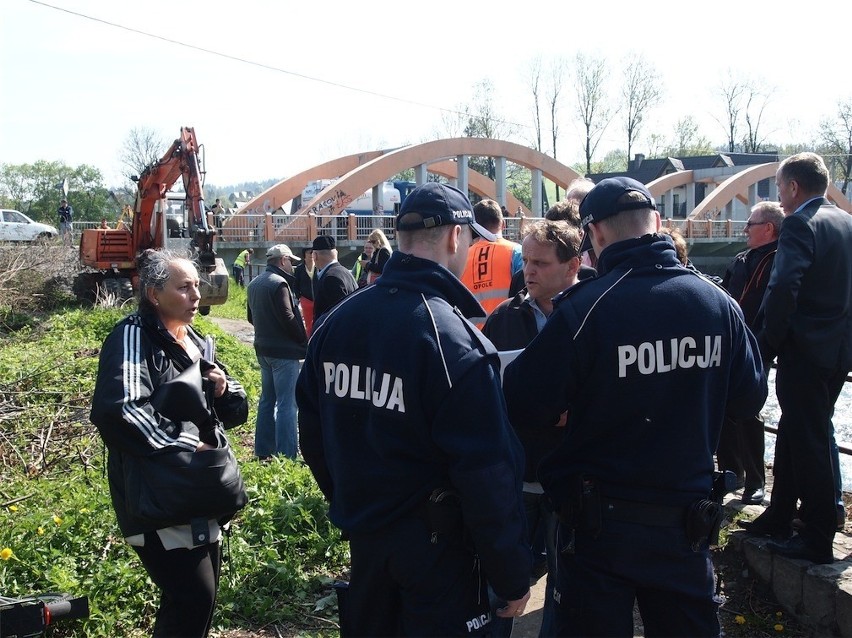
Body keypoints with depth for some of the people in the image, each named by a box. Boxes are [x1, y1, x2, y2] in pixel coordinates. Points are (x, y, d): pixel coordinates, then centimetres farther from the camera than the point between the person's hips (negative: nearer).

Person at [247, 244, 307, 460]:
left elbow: (251, 317, 19)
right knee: (287, 403, -6)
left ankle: (263, 449, 24)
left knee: (267, 399, 17)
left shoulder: (254, 284, 11)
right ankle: (287, 454, -5)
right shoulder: (279, 283, -17)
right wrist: (304, 341, -10)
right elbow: (288, 318, -21)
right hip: (284, 351, -9)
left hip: (263, 348, 9)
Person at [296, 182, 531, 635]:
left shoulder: (335, 322, -2)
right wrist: (512, 577, -11)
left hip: (363, 533, 6)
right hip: (434, 544, -6)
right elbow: (487, 474, -22)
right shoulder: (455, 341, -23)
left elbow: (312, 431, 8)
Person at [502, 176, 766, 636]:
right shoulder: (718, 303, -6)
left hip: (602, 523, -3)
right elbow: (748, 397, 6)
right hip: (688, 522, 4)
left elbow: (525, 409, -16)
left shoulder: (582, 309, -20)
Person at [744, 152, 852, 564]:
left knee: (808, 442, -1)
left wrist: (768, 345, -17)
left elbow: (783, 289, -26)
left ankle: (818, 540, 8)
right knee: (794, 434, 19)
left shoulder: (800, 225, -15)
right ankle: (780, 515, 30)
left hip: (805, 350, -9)